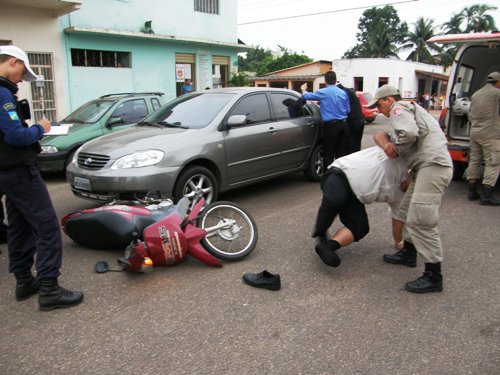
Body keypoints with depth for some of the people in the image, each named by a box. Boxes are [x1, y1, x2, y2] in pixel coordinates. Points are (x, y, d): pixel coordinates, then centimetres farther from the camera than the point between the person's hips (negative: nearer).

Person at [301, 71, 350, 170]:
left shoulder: (323, 92, -8)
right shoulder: (343, 93, 7)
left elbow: (307, 96, 0)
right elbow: (348, 110, 13)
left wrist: (303, 90, 22)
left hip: (330, 125, -5)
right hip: (343, 124, 5)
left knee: (328, 152, 1)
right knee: (341, 151, 13)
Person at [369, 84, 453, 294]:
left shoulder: (399, 109, -2)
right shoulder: (408, 110, 30)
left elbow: (409, 134, -20)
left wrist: (395, 149, -3)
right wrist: (386, 143, 4)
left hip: (433, 166, -11)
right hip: (426, 166, 11)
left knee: (420, 220, -13)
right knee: (408, 210, 20)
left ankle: (433, 277, -8)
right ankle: (409, 253, 33)